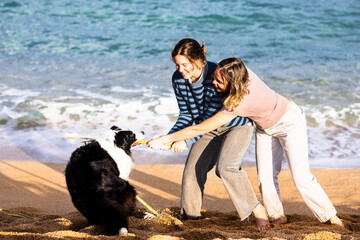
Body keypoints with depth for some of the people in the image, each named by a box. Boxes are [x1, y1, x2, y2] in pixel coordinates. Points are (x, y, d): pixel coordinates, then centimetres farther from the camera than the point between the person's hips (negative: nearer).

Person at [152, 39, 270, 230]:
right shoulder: (178, 79, -13)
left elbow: (211, 117, -30)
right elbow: (186, 115, -3)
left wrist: (186, 140, -35)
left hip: (237, 124, -6)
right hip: (209, 129, 6)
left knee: (225, 167, -26)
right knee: (192, 169, -2)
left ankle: (257, 209, -9)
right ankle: (189, 215, 19)